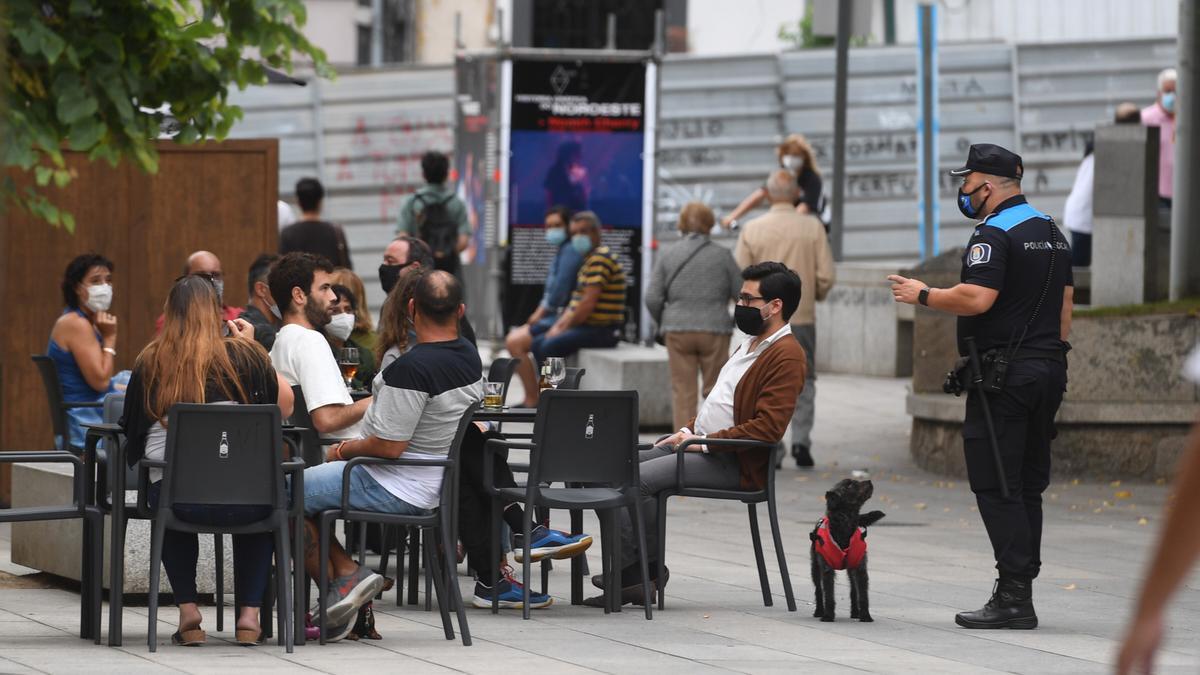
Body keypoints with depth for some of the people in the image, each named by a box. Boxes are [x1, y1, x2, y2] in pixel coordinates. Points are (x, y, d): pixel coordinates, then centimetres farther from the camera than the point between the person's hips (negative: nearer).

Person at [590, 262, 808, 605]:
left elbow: (767, 428, -23)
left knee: (636, 478, -22)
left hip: (732, 463, -10)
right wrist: (688, 430, 10)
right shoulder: (750, 345, 20)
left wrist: (704, 442, -19)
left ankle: (643, 572, -12)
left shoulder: (787, 356, -14)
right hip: (699, 444, 10)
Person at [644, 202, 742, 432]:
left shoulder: (667, 254, 1)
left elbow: (653, 299, -3)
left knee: (683, 392, 4)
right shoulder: (722, 255, -1)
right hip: (714, 331, -1)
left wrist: (663, 323, 14)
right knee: (715, 391, 7)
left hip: (677, 330, 1)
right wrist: (735, 322, 18)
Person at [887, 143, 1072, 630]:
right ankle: (1021, 590, 11)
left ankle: (1013, 598, -14)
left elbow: (976, 298, -23)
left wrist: (922, 295, -9)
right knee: (1027, 486, 11)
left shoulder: (994, 234, -12)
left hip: (1003, 373, -9)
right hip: (1048, 371, 9)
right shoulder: (1052, 233, 17)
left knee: (995, 486, -8)